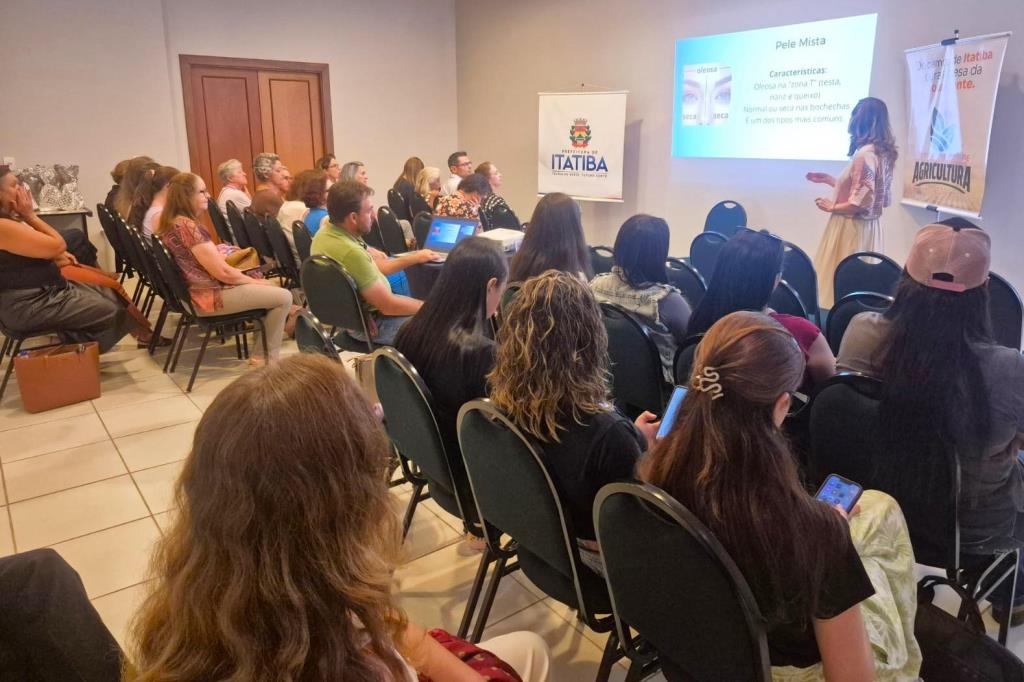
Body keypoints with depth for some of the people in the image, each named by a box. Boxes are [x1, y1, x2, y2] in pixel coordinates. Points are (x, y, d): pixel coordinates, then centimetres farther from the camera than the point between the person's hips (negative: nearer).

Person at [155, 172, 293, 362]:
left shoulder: (170, 223, 9)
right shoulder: (187, 226, -23)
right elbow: (222, 272, -22)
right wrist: (254, 281, -7)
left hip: (193, 291, 11)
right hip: (208, 296, -11)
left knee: (270, 287, 22)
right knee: (283, 297, -9)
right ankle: (270, 358, 2)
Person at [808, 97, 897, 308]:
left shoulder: (864, 154, -18)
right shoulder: (882, 153, 11)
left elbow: (860, 202, -22)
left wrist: (832, 207, -7)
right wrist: (829, 180, 21)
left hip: (852, 227, -9)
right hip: (867, 226, 9)